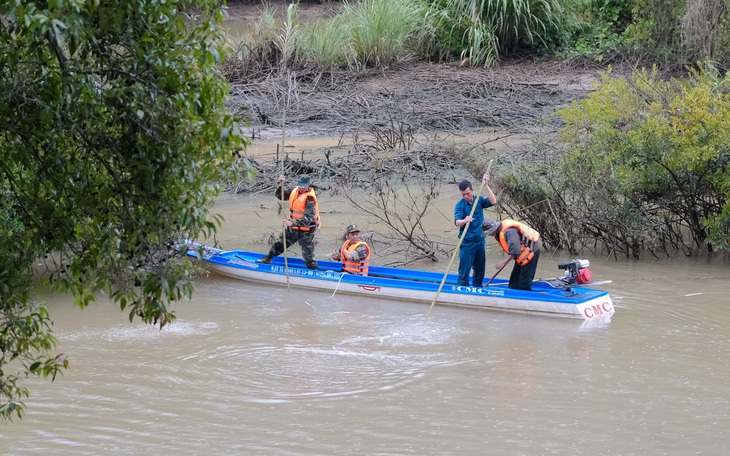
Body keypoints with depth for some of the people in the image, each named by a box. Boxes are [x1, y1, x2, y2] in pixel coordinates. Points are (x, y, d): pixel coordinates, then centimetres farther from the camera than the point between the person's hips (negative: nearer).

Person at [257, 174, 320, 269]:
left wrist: (292, 223, -40)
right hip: (293, 228, 8)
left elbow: (308, 218, -32)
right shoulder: (295, 191, -1)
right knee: (280, 243, 22)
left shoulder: (309, 198, -25)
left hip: (306, 231, -8)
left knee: (308, 255, -6)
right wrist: (281, 184, -9)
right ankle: (267, 259, 40)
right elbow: (280, 195, 10)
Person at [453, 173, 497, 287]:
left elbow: (493, 201, -14)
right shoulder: (460, 205, -11)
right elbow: (457, 222, -25)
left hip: (480, 241, 5)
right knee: (464, 270, -5)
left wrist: (486, 185, -19)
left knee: (480, 270, 14)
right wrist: (464, 221, -48)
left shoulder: (479, 200, 2)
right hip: (467, 242, -5)